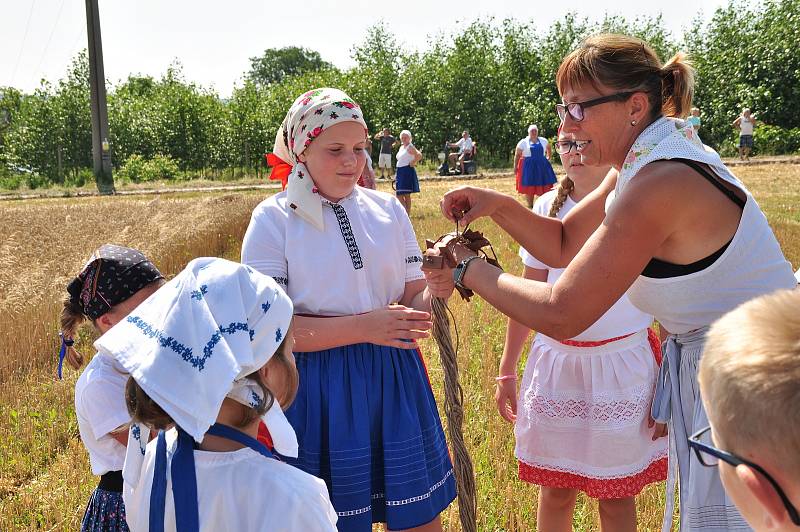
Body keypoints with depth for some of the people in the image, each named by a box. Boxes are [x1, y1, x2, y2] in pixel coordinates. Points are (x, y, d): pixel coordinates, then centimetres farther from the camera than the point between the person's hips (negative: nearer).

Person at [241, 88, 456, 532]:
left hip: (394, 378, 4)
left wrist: (435, 292, -17)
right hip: (318, 390, -3)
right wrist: (363, 327, -22)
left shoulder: (387, 209, 5)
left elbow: (413, 299, 7)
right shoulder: (274, 219, -7)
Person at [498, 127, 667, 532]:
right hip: (556, 362, 3)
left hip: (622, 365, -2)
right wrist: (506, 370, 8)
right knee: (554, 490, 12)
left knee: (616, 495, 10)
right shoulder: (548, 208, 2)